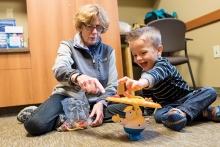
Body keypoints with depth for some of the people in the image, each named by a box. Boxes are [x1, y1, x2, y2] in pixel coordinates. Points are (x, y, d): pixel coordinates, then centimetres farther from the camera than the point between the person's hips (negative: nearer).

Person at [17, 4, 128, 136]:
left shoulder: (108, 51, 4)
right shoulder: (68, 46, -2)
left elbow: (112, 86, 1)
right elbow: (59, 70, -24)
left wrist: (101, 103, -20)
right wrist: (77, 76, -47)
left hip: (95, 101, 4)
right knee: (35, 124, -31)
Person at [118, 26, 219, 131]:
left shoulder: (163, 65, -22)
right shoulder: (144, 74, 2)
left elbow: (156, 74, -49)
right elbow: (148, 98, 14)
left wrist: (142, 82, -70)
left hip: (186, 98, -3)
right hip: (168, 105, 3)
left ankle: (182, 112, -48)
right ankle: (205, 112, -28)